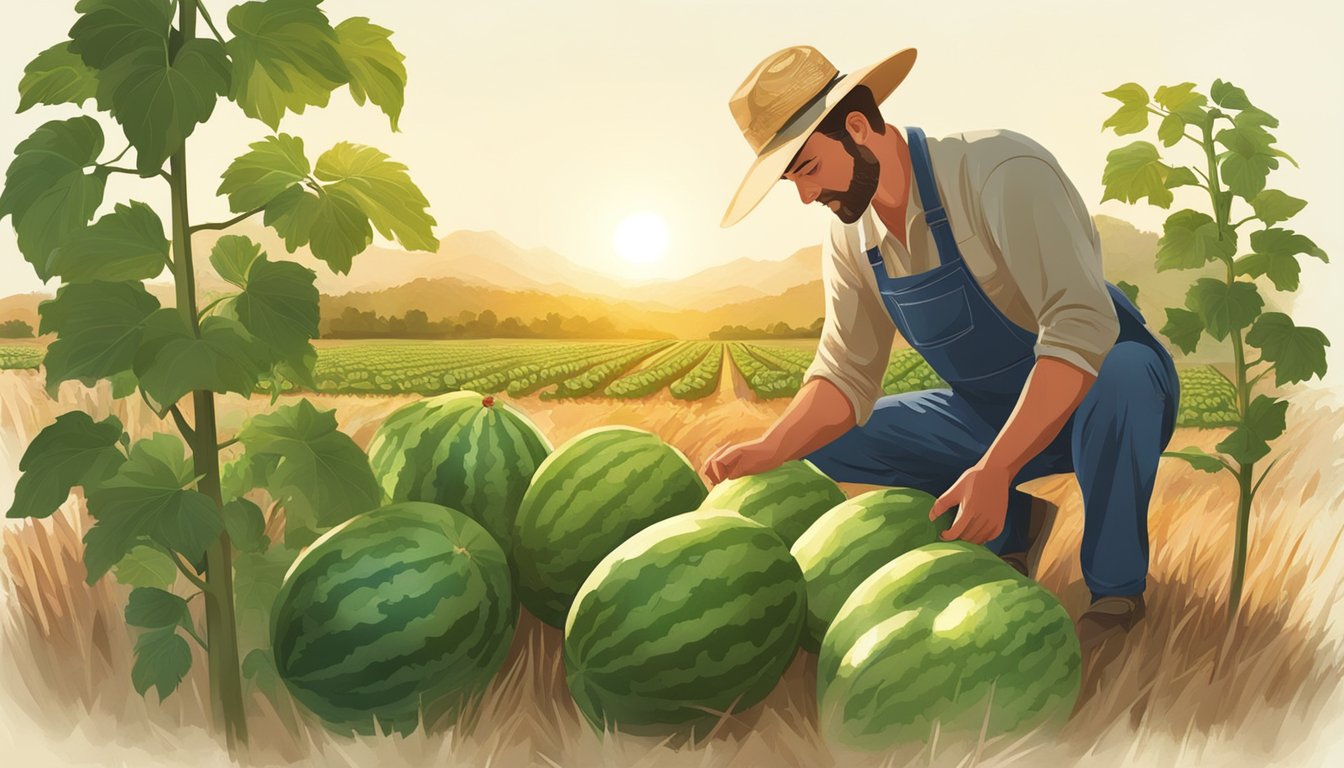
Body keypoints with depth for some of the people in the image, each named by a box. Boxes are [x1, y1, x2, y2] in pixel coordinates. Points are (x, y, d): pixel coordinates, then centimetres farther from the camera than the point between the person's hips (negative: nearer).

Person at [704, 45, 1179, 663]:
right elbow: (847, 376, -5)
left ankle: (1117, 588, -14)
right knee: (821, 443, -4)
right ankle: (1006, 530, 7)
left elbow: (1083, 328, -35)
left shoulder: (1001, 172, -26)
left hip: (1100, 399, -5)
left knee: (1120, 376, -40)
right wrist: (766, 452, -23)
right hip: (990, 416, 6)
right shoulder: (850, 238, -5)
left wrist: (993, 471, -43)